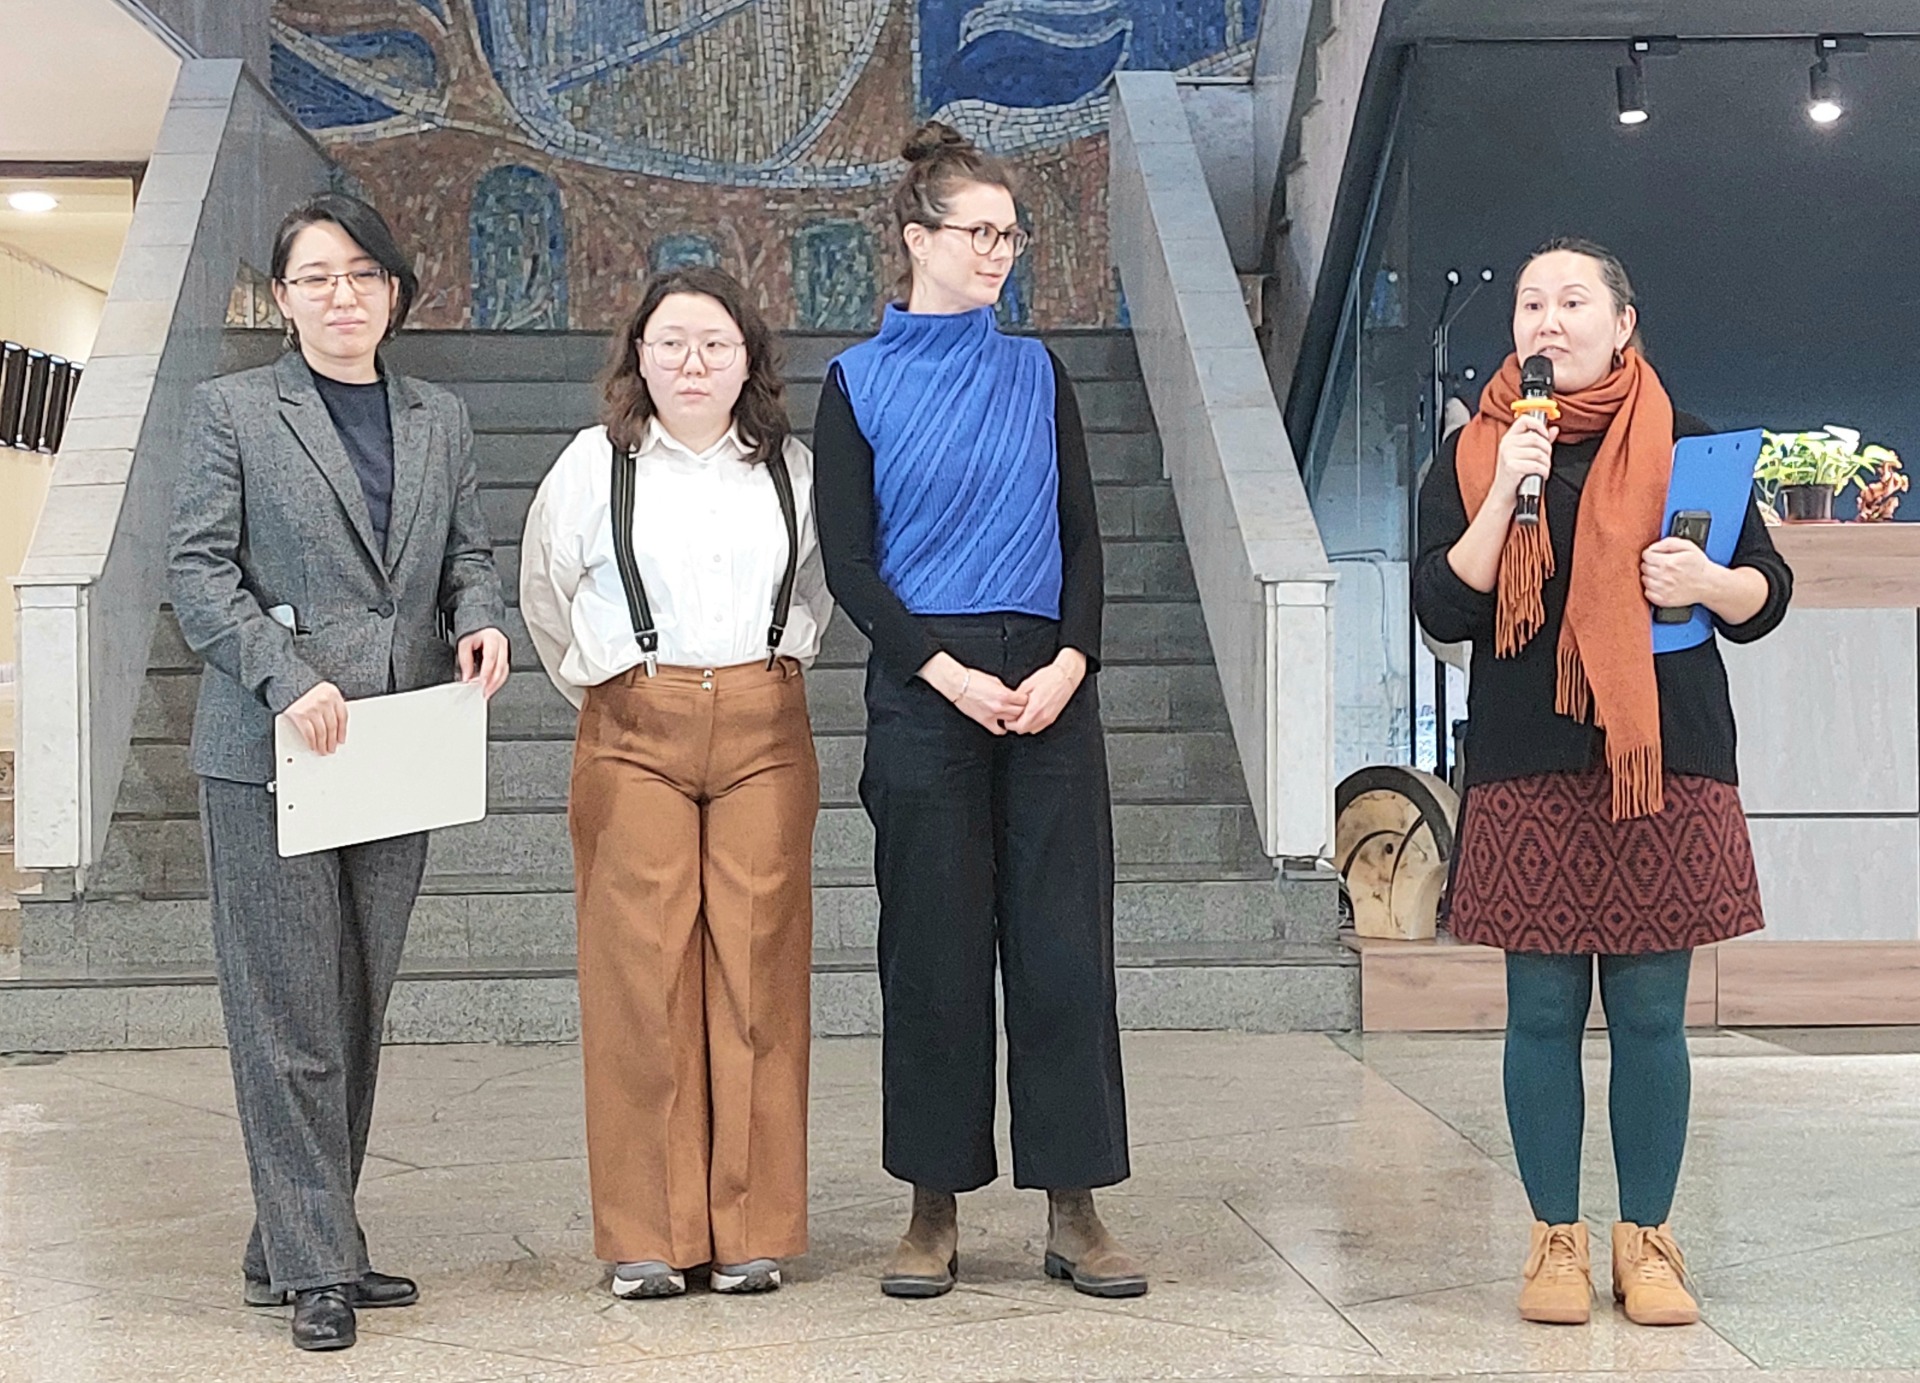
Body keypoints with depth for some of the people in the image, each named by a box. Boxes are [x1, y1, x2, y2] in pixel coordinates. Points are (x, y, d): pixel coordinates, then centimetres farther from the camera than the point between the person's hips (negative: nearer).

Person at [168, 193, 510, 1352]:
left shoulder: (441, 420, 15)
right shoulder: (235, 409, 2)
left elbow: (470, 554, 15)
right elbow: (200, 571, -4)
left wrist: (482, 619, -9)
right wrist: (289, 679, -17)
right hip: (270, 749, -5)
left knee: (359, 1011, 7)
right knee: (290, 1017, -5)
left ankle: (297, 1242, 17)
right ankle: (314, 1269, 0)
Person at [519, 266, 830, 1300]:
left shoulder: (792, 468, 9)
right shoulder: (592, 465, 4)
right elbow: (545, 591, 16)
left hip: (764, 733, 2)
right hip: (633, 732, -1)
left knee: (758, 970, 0)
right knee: (640, 973, -4)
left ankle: (752, 1230, 8)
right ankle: (647, 1235, 5)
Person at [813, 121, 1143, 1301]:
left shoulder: (1036, 374, 12)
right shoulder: (860, 384, 4)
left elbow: (1082, 536, 9)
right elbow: (848, 561, -1)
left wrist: (1070, 663, -8)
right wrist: (951, 674, -12)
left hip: (1049, 686, 2)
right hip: (925, 691, -2)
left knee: (1063, 943, 1)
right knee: (934, 950, 2)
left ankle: (1075, 1211, 9)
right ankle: (936, 1213, 13)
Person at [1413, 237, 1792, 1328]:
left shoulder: (1686, 444, 8)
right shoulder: (1473, 455, 7)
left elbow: (1768, 597, 9)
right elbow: (1444, 608, -2)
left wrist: (1708, 581, -13)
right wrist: (1508, 491, -13)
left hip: (1667, 767, 0)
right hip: (1528, 773, 0)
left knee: (1650, 1012, 3)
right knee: (1543, 1012, 3)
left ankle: (1649, 1239, 16)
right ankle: (1557, 1239, 15)